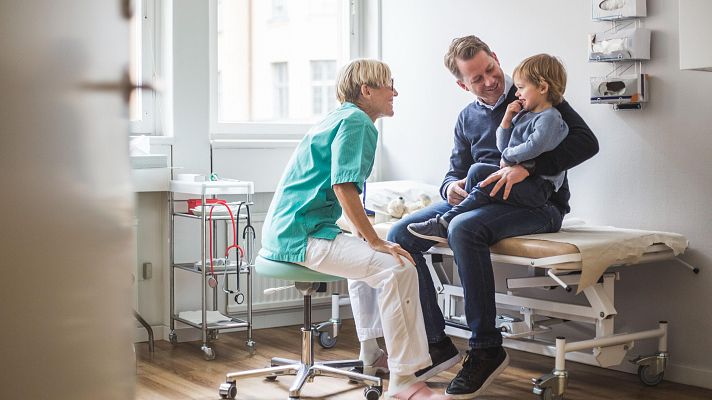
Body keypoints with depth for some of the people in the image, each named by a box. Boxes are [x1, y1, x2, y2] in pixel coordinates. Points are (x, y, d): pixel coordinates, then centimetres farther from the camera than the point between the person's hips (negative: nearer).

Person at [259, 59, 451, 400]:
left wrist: (365, 235, 24)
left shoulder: (341, 117, 21)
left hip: (284, 231, 11)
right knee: (397, 268, -22)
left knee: (368, 257, 34)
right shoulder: (356, 121, -10)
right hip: (302, 234, -11)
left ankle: (371, 354, 38)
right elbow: (344, 186, -22)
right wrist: (375, 241, -19)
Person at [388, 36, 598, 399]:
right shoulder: (467, 119, 17)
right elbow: (457, 171, 22)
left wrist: (527, 167, -26)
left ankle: (486, 349, -26)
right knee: (400, 236, -12)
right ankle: (437, 343, -11)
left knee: (464, 228, -37)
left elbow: (586, 141, -13)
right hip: (479, 199, 7)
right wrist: (451, 187, -5)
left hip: (536, 204, -6)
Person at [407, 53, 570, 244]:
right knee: (477, 170, -4)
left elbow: (534, 147, -27)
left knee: (485, 187, -21)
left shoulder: (550, 118, -10)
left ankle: (444, 224, -21)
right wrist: (507, 119, 6)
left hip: (538, 187, -9)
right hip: (516, 175, 9)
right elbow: (503, 146, 20)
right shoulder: (524, 115, 20)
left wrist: (508, 156, -11)